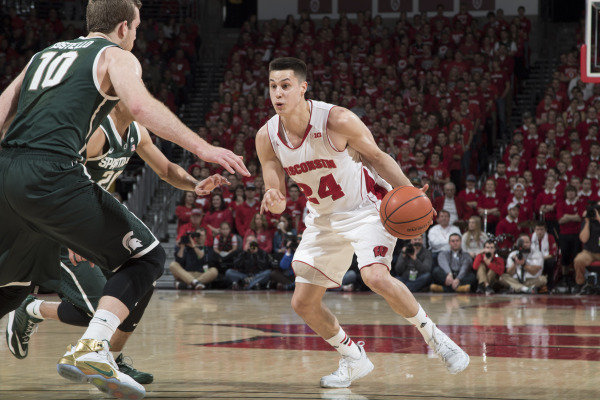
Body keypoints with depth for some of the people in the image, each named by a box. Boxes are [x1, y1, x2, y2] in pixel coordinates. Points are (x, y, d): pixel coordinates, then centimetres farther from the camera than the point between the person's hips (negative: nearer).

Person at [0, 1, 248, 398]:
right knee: (148, 256, 3)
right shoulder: (116, 56, 9)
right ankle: (91, 349, -14)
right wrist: (201, 147, -15)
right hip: (52, 175, -7)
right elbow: (140, 105, -11)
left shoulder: (45, 53, 29)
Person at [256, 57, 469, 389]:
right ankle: (354, 360, 25)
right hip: (323, 217, 6)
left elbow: (376, 156, -11)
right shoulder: (267, 137, -14)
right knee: (303, 303, 3)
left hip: (366, 207, -6)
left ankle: (434, 337, -9)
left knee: (375, 276, -30)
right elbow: (277, 199, -6)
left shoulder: (337, 120, -26)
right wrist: (273, 202, -32)